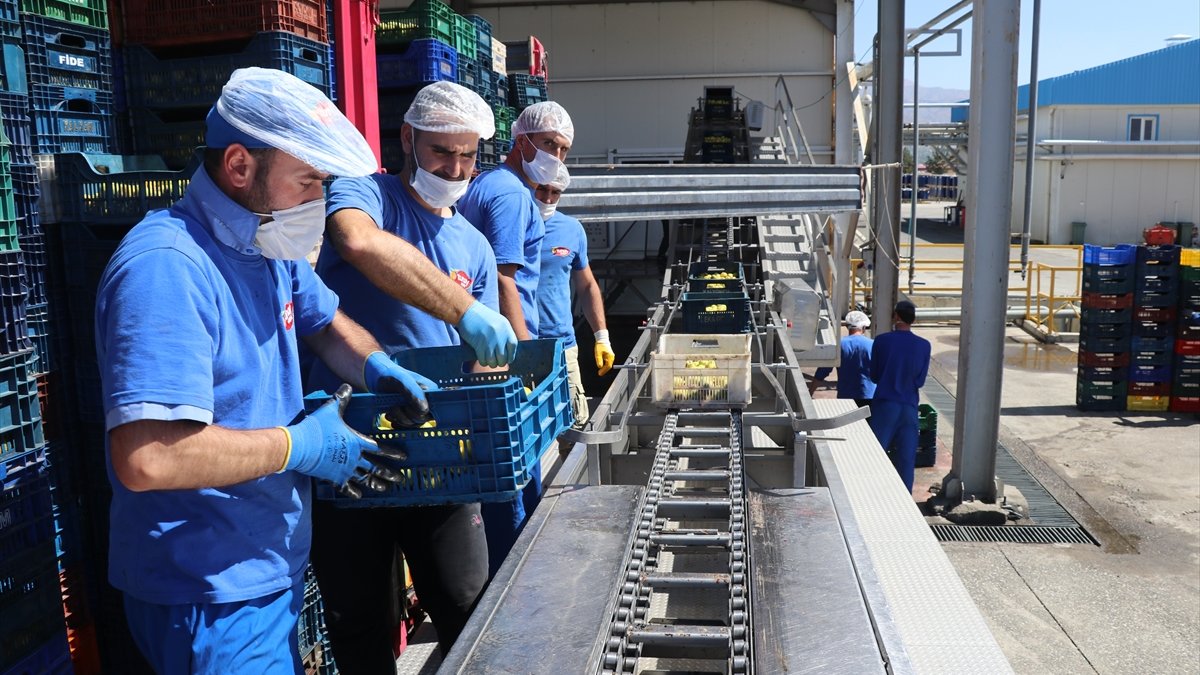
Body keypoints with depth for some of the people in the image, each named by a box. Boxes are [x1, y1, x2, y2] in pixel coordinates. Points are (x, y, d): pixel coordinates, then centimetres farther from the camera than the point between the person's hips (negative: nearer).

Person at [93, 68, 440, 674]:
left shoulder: (269, 248, 5)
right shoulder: (167, 268, -27)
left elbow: (325, 324, 20)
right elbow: (147, 458, -34)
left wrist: (375, 367, -2)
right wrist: (300, 445, -23)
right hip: (211, 598, -9)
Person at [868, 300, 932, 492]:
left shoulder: (882, 341, -7)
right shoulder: (924, 345, -2)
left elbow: (874, 375, 1)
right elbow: (920, 381, 1)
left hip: (884, 404, -1)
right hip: (909, 406, 1)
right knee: (907, 458, 7)